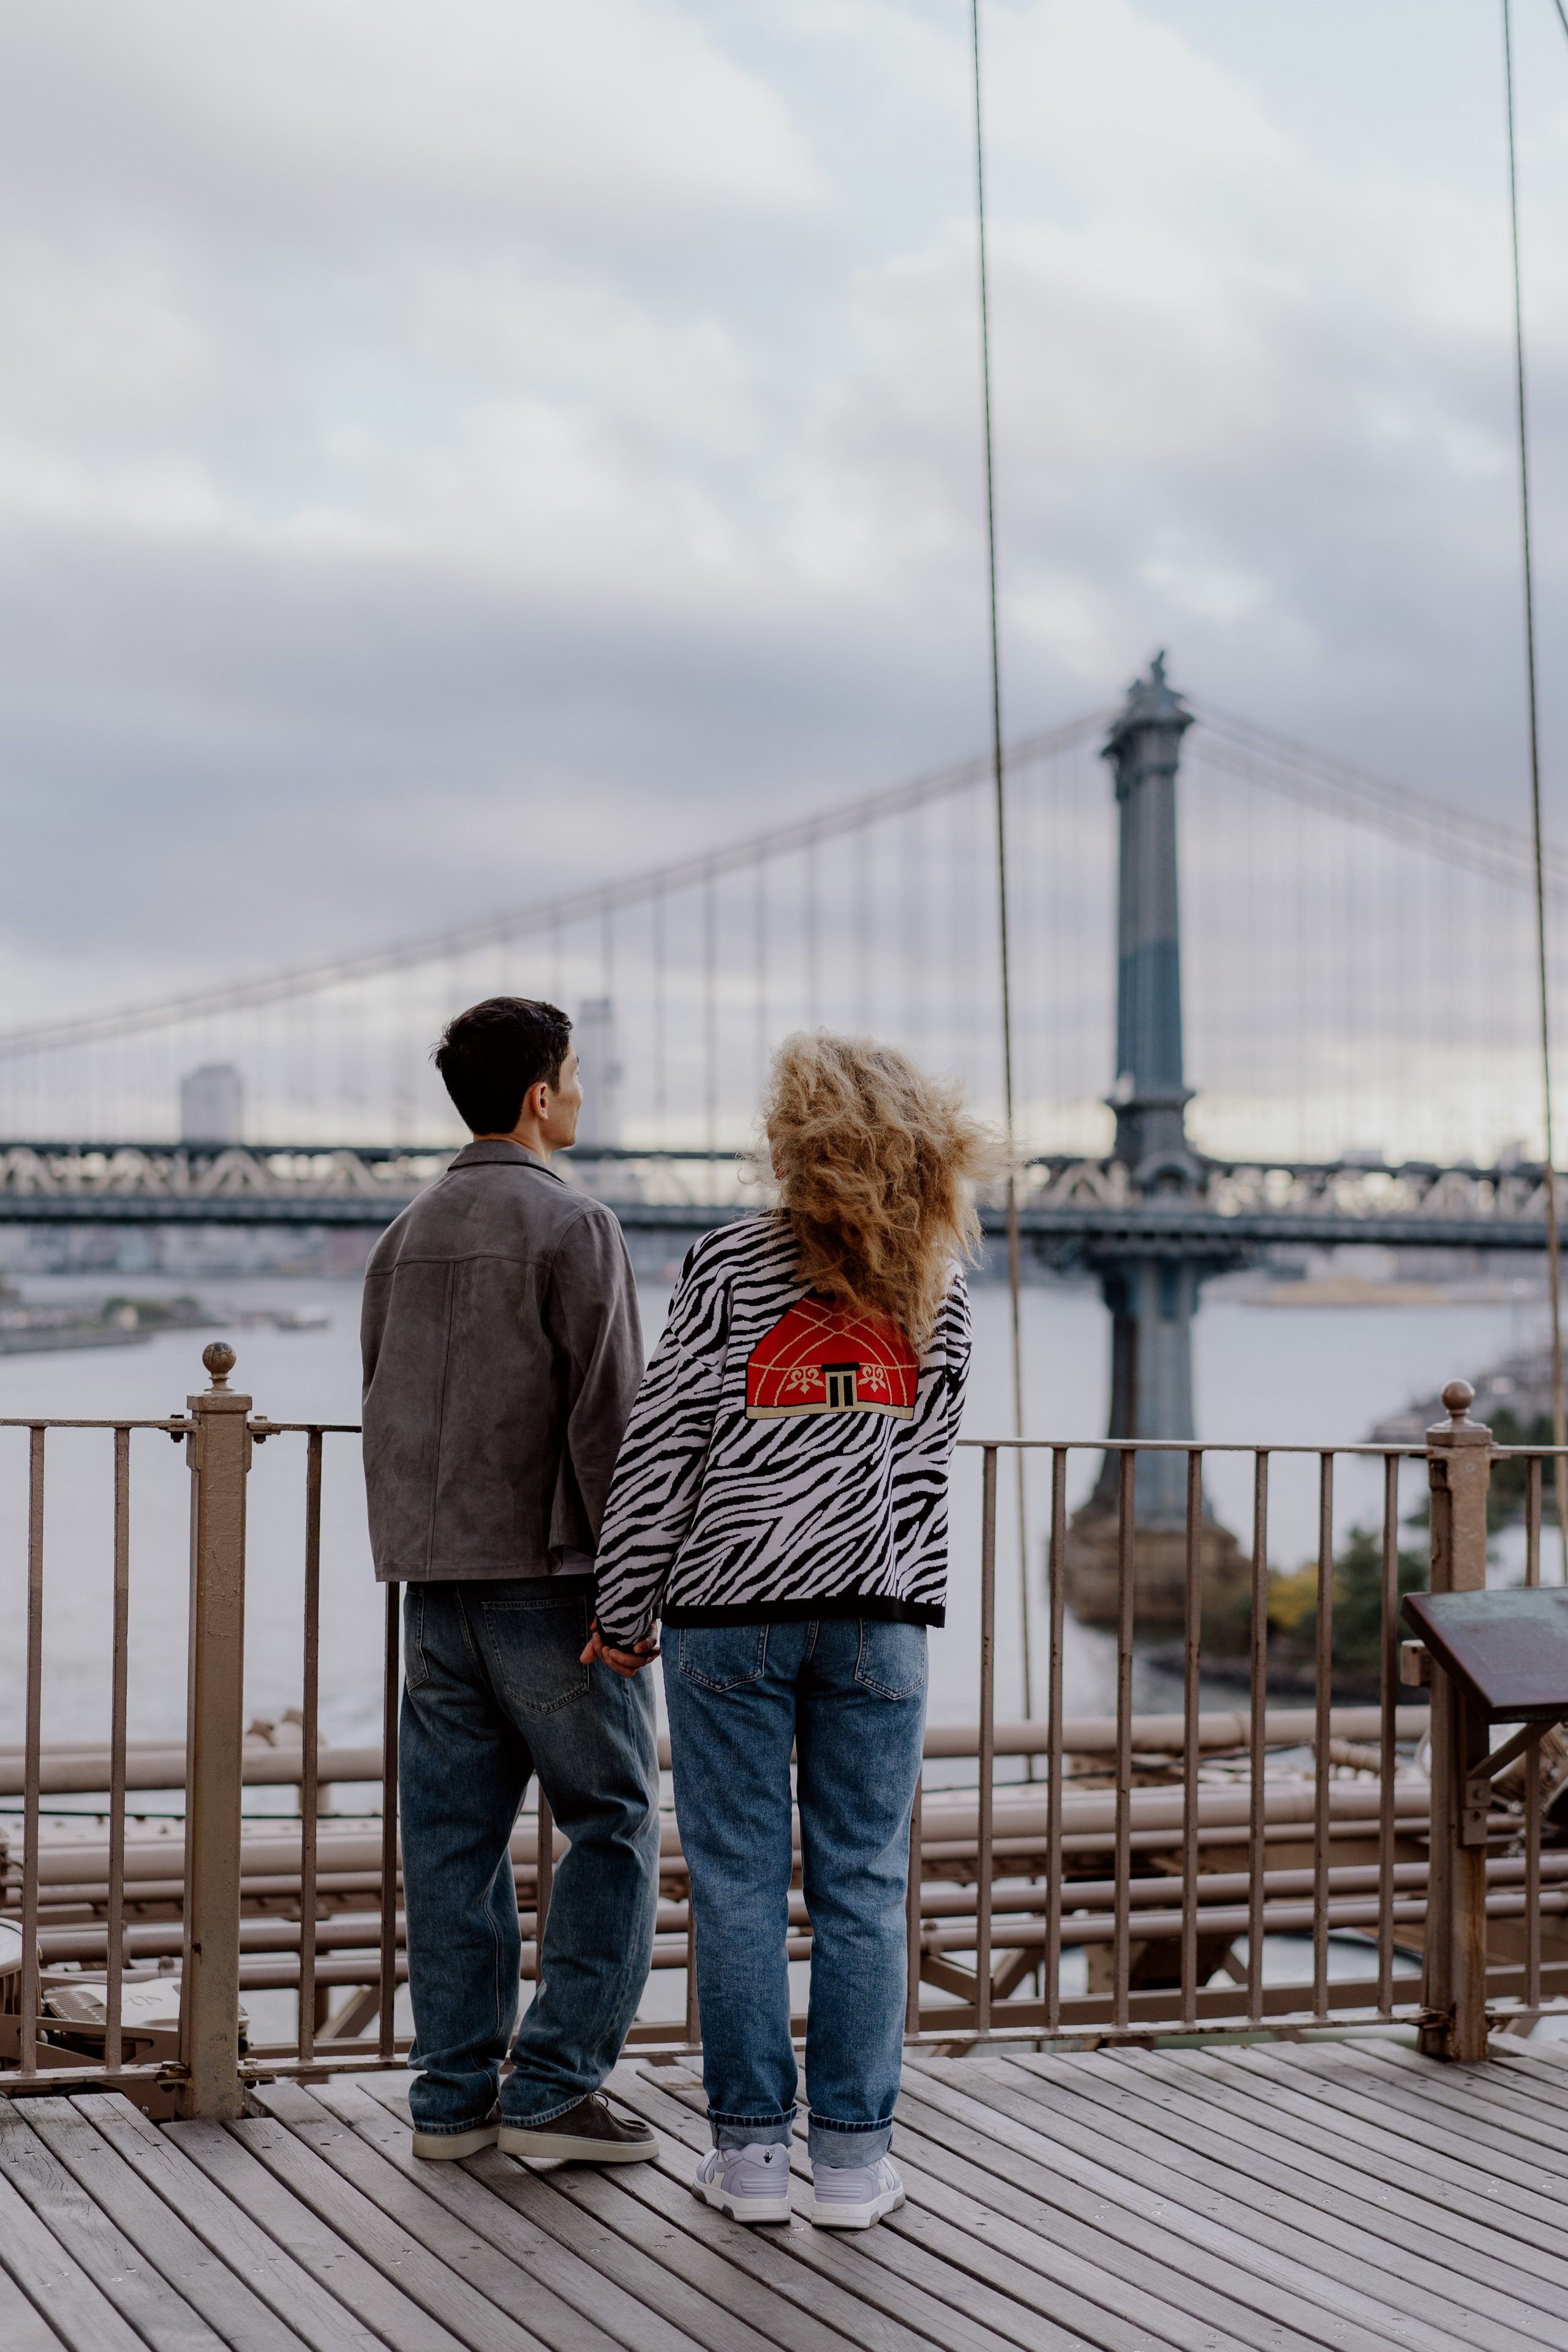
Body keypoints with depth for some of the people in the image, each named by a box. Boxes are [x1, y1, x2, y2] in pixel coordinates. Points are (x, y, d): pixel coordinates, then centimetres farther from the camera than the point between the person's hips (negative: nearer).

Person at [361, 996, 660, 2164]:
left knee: (454, 1834, 8)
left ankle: (455, 2095, 12)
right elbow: (608, 1418, -15)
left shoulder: (408, 1236, 13)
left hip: (435, 1578, 7)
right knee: (614, 1821, 2)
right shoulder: (572, 1225, -10)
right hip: (547, 1574, -7)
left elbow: (384, 1416, 16)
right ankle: (553, 2085, -1)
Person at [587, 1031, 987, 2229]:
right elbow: (925, 1453, 9)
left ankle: (751, 2149, 10)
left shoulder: (734, 1266, -7)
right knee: (863, 1885, 7)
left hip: (730, 1609, -2)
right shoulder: (937, 1290, 3)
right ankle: (854, 2154, 10)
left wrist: (625, 1612, 1)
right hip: (879, 1613, 3)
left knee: (739, 1883, 5)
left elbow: (663, 1444, -6)